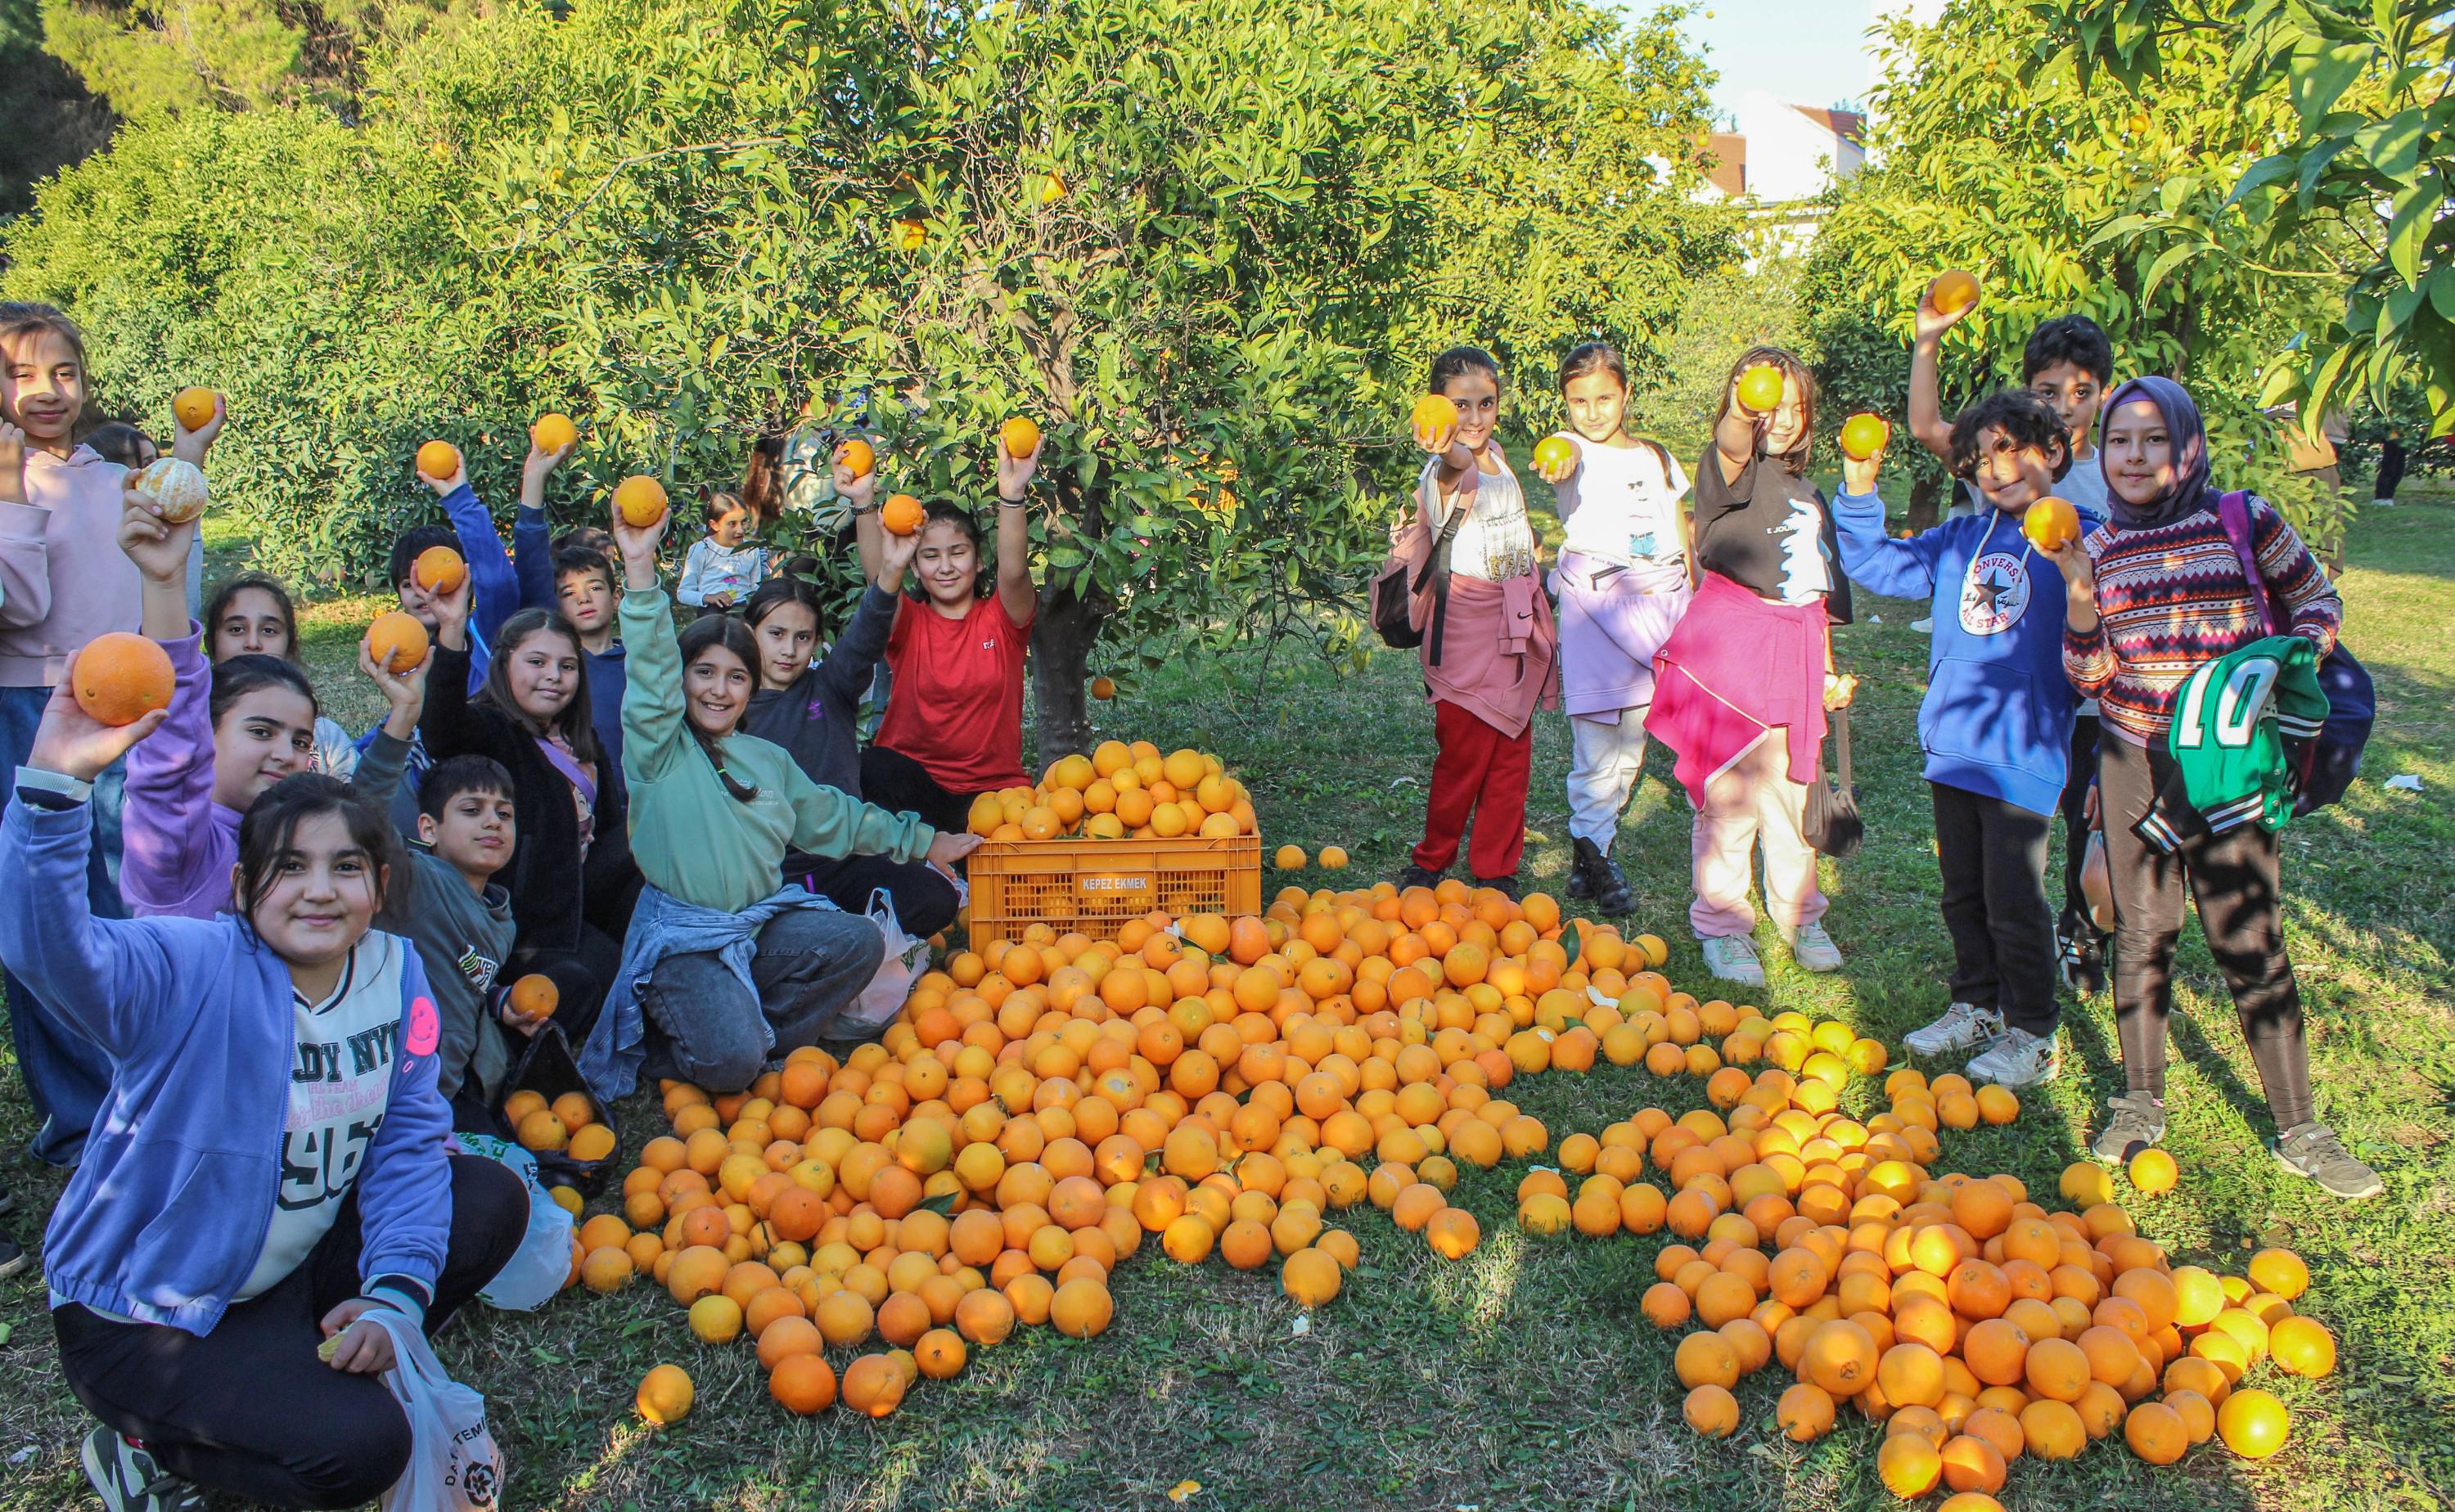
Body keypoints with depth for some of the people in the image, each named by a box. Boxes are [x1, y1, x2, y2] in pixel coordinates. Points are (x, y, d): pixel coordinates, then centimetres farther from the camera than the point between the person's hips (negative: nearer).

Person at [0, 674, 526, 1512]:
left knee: (491, 1200, -1)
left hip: (289, 1269, 6)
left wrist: (394, 1294, -16)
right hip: (141, 1311, -6)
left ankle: (310, 1370, 8)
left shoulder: (394, 971, -6)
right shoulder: (195, 971, -23)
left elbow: (407, 1141, -5)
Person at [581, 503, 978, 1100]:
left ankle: (758, 1033, -7)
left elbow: (831, 816, 26)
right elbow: (651, 675, -17)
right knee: (730, 1060, -27)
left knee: (859, 942, -19)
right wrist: (640, 567, -28)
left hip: (761, 926, 6)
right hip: (681, 936, -6)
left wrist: (922, 841, 28)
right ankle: (668, 1045, 8)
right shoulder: (660, 746, -1)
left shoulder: (770, 759, 18)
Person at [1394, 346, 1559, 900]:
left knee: (1512, 755, 10)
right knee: (1464, 754, -3)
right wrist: (1448, 454, -62)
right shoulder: (1445, 468, -15)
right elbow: (1457, 471, -42)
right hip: (1467, 623, -8)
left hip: (1517, 622, 8)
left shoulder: (1496, 455, 11)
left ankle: (1496, 872, 21)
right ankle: (1429, 863, 17)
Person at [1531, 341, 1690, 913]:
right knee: (1597, 735, -8)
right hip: (1596, 597, -4)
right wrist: (1556, 464, -51)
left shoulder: (1657, 457, 15)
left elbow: (1684, 533, 18)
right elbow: (1566, 458, -27)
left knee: (1634, 732, 8)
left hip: (1661, 596, 5)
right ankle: (1592, 854, 4)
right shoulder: (1574, 450, 0)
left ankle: (1601, 836, 24)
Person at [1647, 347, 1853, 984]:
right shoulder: (1733, 470, -4)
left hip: (1793, 655, 7)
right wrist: (1740, 416, -54)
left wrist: (1827, 670, 24)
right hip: (1730, 646, -7)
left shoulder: (1809, 495, 19)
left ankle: (1798, 913, 30)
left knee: (1793, 792, 14)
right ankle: (1722, 923, 9)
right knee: (1732, 792, -3)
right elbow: (1729, 448, -32)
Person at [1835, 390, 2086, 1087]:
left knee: (2012, 902, 1)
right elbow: (1879, 565, 16)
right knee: (1962, 893, 17)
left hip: (2023, 758, -6)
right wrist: (1858, 493, 2)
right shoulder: (1960, 539, 9)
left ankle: (2034, 1035, 18)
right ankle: (1976, 1007, 34)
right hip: (1952, 748, 6)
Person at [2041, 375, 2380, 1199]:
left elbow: (2317, 600, 11)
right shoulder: (2099, 549, 4)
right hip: (2133, 766, 2)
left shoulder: (2245, 521, -3)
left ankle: (2299, 1128, 12)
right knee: (2142, 937, 10)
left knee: (2252, 946, -1)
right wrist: (2079, 595, -14)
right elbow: (2090, 677, 1)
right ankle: (2140, 1103, 25)